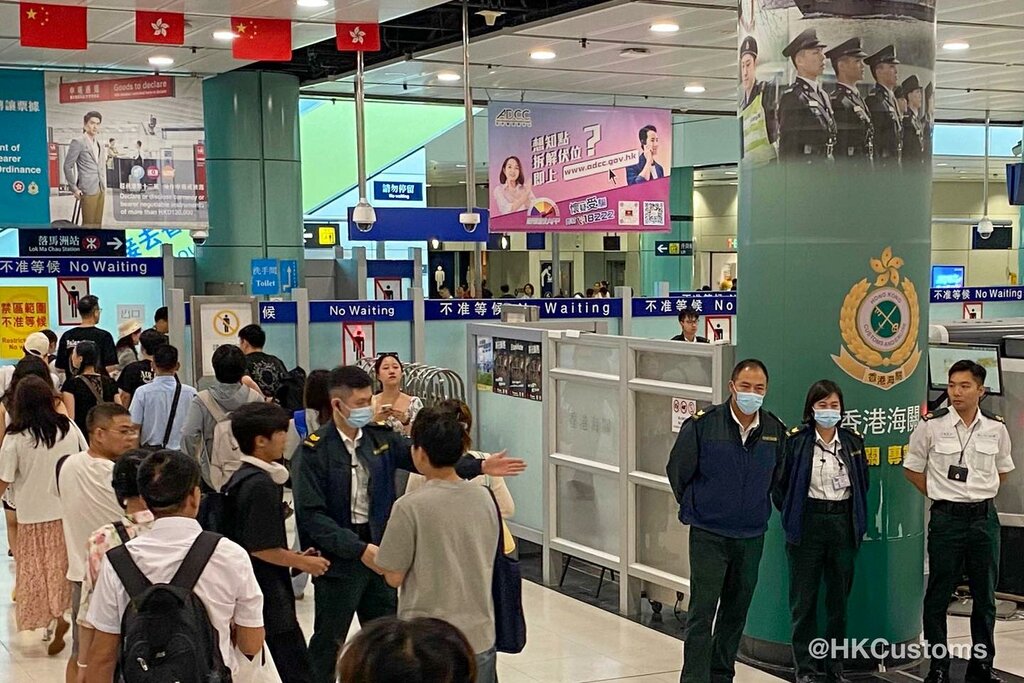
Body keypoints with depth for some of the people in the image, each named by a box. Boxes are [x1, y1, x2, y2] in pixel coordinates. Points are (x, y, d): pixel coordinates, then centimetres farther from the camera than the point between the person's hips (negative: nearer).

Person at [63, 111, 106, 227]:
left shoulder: (100, 144, 15)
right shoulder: (78, 143, -6)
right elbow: (67, 166, -7)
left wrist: (104, 186, 15)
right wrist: (74, 188, -9)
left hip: (100, 190, 7)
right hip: (88, 190, -7)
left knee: (97, 223, 8)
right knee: (89, 224, -6)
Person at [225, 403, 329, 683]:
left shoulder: (240, 478, 10)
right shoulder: (261, 484, -20)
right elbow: (261, 548, -21)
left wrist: (294, 556, 12)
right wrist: (302, 562, -8)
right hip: (268, 594, -10)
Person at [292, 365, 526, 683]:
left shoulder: (381, 439, 2)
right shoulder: (313, 452, -14)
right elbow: (311, 515, -19)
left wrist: (479, 466, -17)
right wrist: (359, 549, -25)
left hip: (378, 552, 5)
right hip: (338, 559, -5)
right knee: (328, 642, 9)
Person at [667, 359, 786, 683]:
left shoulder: (775, 430, -2)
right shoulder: (702, 424, -13)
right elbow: (678, 471, 0)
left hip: (752, 537, 4)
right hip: (708, 535, -4)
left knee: (736, 612, 13)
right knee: (701, 612, -7)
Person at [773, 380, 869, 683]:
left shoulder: (853, 441, 5)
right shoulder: (796, 441, -6)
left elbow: (863, 483, 15)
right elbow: (780, 484, -1)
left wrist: (857, 520, 11)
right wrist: (791, 514, 1)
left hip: (843, 523, 3)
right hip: (807, 524, -3)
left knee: (839, 598, 9)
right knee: (803, 600, 1)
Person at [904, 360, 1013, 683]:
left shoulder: (996, 427, 2)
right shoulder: (932, 425, -6)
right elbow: (912, 469, 5)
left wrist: (981, 494, 9)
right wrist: (939, 495, 3)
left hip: (985, 517, 3)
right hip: (946, 519, -2)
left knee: (985, 596, 9)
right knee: (938, 595, 2)